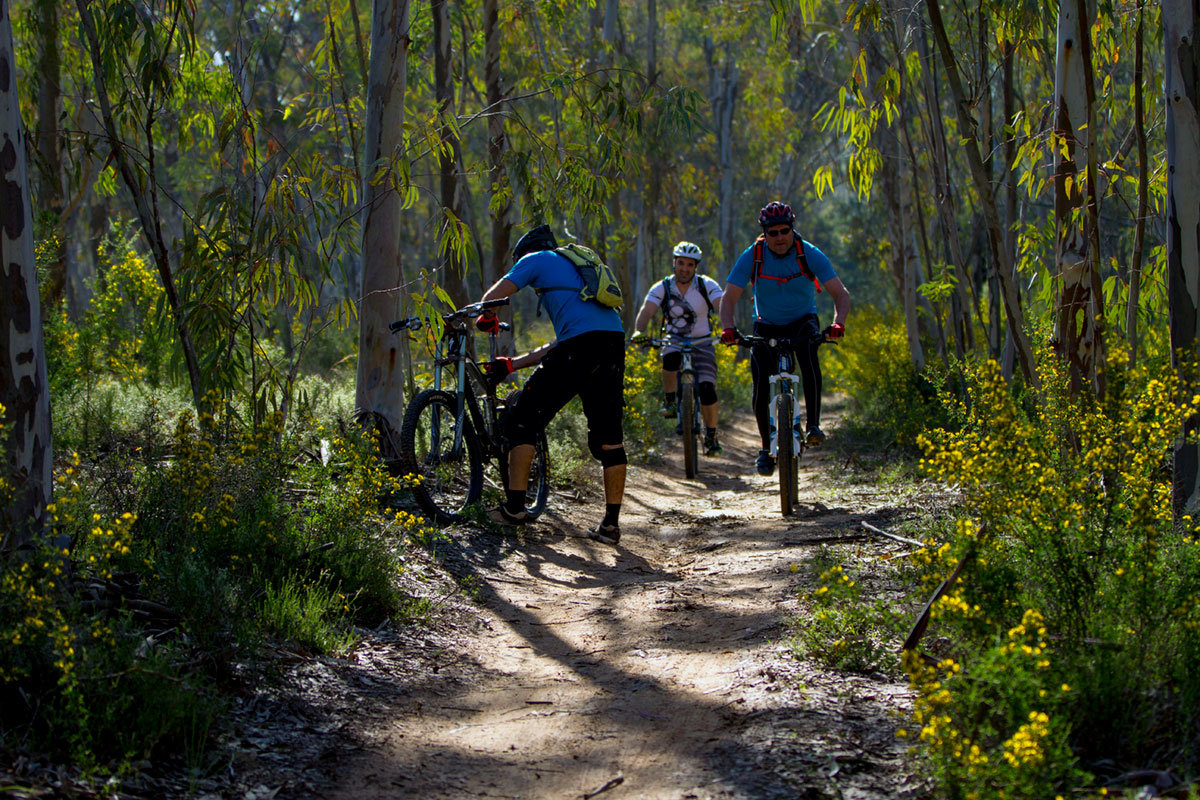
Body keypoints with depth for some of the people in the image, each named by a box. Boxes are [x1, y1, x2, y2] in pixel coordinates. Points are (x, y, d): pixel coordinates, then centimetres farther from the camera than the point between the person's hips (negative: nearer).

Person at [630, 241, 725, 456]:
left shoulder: (707, 286, -9)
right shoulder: (662, 288, -7)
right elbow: (646, 312, -20)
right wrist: (638, 332, -41)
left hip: (702, 343, 0)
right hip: (674, 342, 0)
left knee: (707, 388, -19)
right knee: (671, 358, -37)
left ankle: (711, 437, 1)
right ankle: (669, 400, -10)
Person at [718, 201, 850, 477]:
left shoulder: (809, 254, -18)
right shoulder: (752, 257, -17)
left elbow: (840, 293, -21)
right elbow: (729, 298, -17)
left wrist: (838, 322, -41)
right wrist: (728, 328, -37)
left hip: (802, 322, -1)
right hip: (766, 327, 1)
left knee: (808, 348, -35)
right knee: (761, 385, -14)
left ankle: (814, 425, -33)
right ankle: (766, 448, 8)